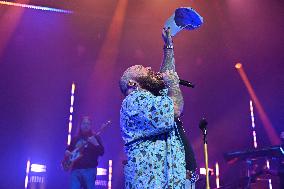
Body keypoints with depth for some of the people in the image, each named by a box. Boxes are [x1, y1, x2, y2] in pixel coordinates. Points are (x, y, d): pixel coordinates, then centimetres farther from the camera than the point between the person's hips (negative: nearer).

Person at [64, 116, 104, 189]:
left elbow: (101, 152, -6)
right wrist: (67, 152, 5)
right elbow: (68, 149, 29)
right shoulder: (75, 139, 18)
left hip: (89, 169, -4)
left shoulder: (95, 138, 5)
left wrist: (95, 143, -24)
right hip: (75, 170, 4)